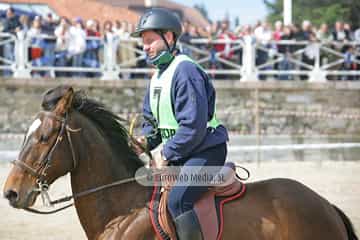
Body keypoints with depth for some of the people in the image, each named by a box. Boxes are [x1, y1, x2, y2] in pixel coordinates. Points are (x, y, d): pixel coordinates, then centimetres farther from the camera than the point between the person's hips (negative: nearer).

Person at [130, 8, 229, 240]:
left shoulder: (185, 70, -18)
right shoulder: (158, 76, 15)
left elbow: (193, 126, -23)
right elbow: (151, 120, 24)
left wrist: (166, 155, -17)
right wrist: (144, 142, 3)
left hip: (205, 152, -10)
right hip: (178, 154, 10)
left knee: (177, 201, -30)